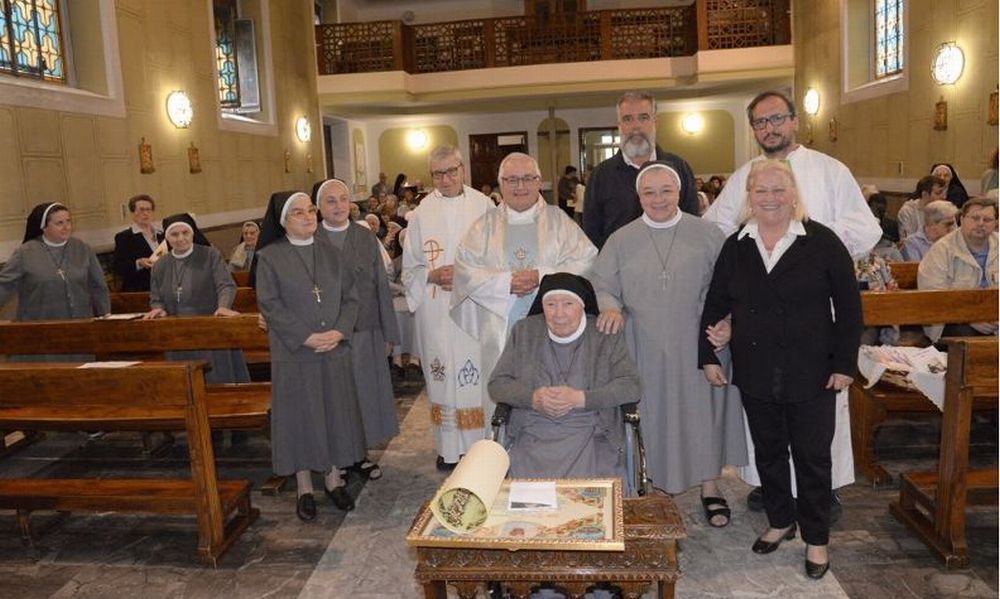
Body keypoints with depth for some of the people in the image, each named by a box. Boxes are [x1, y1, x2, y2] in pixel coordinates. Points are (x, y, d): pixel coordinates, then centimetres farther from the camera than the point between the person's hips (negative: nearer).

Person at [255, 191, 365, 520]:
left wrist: (339, 332, -10)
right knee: (300, 415, 4)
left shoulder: (330, 251, 7)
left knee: (334, 411, 9)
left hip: (335, 349, 3)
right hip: (294, 354, -3)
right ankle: (304, 487, 16)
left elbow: (350, 296, 5)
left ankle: (333, 477, 24)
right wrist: (306, 337, -15)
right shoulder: (270, 257, -3)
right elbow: (269, 305, -8)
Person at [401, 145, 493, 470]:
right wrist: (434, 275, -12)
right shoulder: (421, 214, 4)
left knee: (478, 374, 1)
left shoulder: (483, 205, 0)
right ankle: (449, 447, 18)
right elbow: (409, 269, 8)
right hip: (436, 312, 1)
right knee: (443, 376, 5)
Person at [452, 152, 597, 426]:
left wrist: (542, 276, -15)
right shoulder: (485, 224, 11)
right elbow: (464, 269, -1)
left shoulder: (558, 220, 8)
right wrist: (506, 281, -13)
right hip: (500, 329, 1)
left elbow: (585, 261, -4)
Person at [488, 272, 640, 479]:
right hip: (533, 436, 1)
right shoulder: (524, 331, 12)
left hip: (592, 434, -1)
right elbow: (497, 384, 9)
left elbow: (630, 386, -1)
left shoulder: (606, 335, 7)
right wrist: (533, 398, -10)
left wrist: (580, 398, -13)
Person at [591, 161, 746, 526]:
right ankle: (652, 485, 24)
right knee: (653, 415, 7)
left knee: (702, 411, 7)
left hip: (695, 346, 0)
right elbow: (603, 286, 4)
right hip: (645, 348, 1)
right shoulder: (621, 240, 5)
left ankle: (709, 487, 24)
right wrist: (610, 308, -17)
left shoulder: (707, 235, 2)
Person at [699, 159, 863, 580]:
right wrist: (708, 356, 4)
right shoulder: (735, 246, 3)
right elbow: (715, 304, 8)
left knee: (812, 456, 8)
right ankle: (780, 521, 36)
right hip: (755, 374, 3)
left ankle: (816, 538, 26)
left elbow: (848, 305, -4)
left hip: (811, 373, -3)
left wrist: (845, 363, -7)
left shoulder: (822, 242, -6)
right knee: (768, 451, 16)